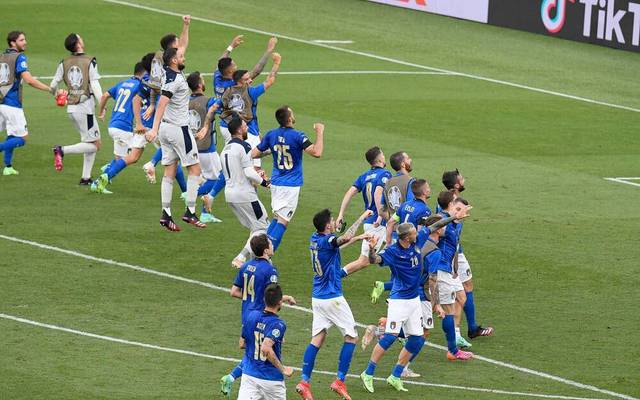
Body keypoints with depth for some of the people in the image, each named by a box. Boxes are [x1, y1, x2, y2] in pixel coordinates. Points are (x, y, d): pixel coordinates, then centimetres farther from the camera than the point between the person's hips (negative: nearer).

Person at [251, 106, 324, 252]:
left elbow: (254, 154, 7)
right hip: (291, 185, -6)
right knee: (282, 221, -3)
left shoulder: (271, 135, 1)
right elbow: (317, 152, -25)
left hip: (276, 182, 6)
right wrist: (320, 132, -14)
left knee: (277, 217, 21)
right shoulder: (297, 136, -16)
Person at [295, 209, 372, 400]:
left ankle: (304, 382, -4)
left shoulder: (316, 239, 7)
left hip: (318, 297, 8)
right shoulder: (326, 241, -18)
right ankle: (340, 381, -3)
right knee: (351, 337, 3)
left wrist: (358, 238, 30)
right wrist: (362, 217, -30)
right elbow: (345, 238, -39)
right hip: (333, 298, -8)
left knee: (317, 339, 5)